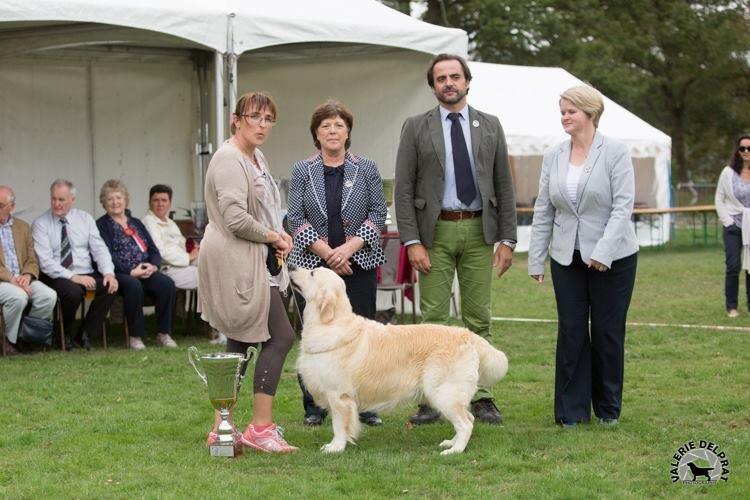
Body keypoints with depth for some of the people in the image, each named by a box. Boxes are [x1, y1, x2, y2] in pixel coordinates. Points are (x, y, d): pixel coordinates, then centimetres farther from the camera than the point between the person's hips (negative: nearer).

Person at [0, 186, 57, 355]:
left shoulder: (23, 227, 16)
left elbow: (32, 260, 13)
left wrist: (27, 275, -10)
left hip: (22, 279, 4)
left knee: (49, 295, -23)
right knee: (18, 297, -35)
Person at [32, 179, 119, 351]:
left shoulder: (85, 219, 12)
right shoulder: (40, 224, 0)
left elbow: (99, 249, 7)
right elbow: (45, 261, -10)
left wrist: (109, 273, -13)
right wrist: (72, 277, -21)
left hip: (87, 275, 4)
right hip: (57, 277, -4)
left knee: (110, 287, -25)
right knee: (73, 291, -36)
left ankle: (84, 335, -11)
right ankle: (64, 335, -8)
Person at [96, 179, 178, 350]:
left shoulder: (136, 224, 24)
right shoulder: (101, 225, 6)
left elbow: (154, 250, 17)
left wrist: (153, 265, -6)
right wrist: (131, 271, -19)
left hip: (145, 272, 5)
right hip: (119, 274, -5)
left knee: (167, 284, -25)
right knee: (133, 286, -38)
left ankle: (164, 334, -17)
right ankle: (136, 336, -26)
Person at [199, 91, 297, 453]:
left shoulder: (256, 158, 17)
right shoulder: (229, 159, -15)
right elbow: (235, 218, -24)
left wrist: (278, 235, 9)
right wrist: (273, 236, -11)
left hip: (252, 262, 10)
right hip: (236, 263, -10)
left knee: (239, 344, 11)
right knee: (279, 337, -11)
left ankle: (221, 428, 16)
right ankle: (261, 427, -9)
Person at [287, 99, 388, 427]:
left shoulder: (366, 169, 6)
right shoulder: (302, 171, 6)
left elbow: (378, 213, 1)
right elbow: (295, 218, -1)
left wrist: (349, 247, -11)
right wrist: (326, 253, -12)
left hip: (358, 264, 0)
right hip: (313, 264, 0)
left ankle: (364, 405, 6)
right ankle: (314, 407, 8)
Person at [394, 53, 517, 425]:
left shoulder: (490, 126, 8)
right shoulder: (415, 128, 2)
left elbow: (504, 186, 8)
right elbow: (404, 190, -1)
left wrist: (507, 239, 1)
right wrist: (412, 242, -9)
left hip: (479, 231, 2)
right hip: (435, 231, -2)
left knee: (479, 319, 5)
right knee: (433, 319, -1)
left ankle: (480, 398, 10)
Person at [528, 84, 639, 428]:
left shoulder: (615, 153, -7)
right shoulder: (554, 156, 6)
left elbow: (623, 205, -13)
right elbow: (543, 210, 8)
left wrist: (603, 252, -22)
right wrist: (536, 260, 5)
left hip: (612, 258, -3)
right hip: (567, 258, 3)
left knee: (608, 332, 4)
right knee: (571, 332, 3)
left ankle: (608, 409, 19)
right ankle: (571, 410, 11)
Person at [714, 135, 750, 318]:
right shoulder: (728, 173, 0)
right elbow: (719, 199, 5)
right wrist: (727, 220, -4)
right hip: (734, 226, -1)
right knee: (733, 267, -4)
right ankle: (731, 306, 6)